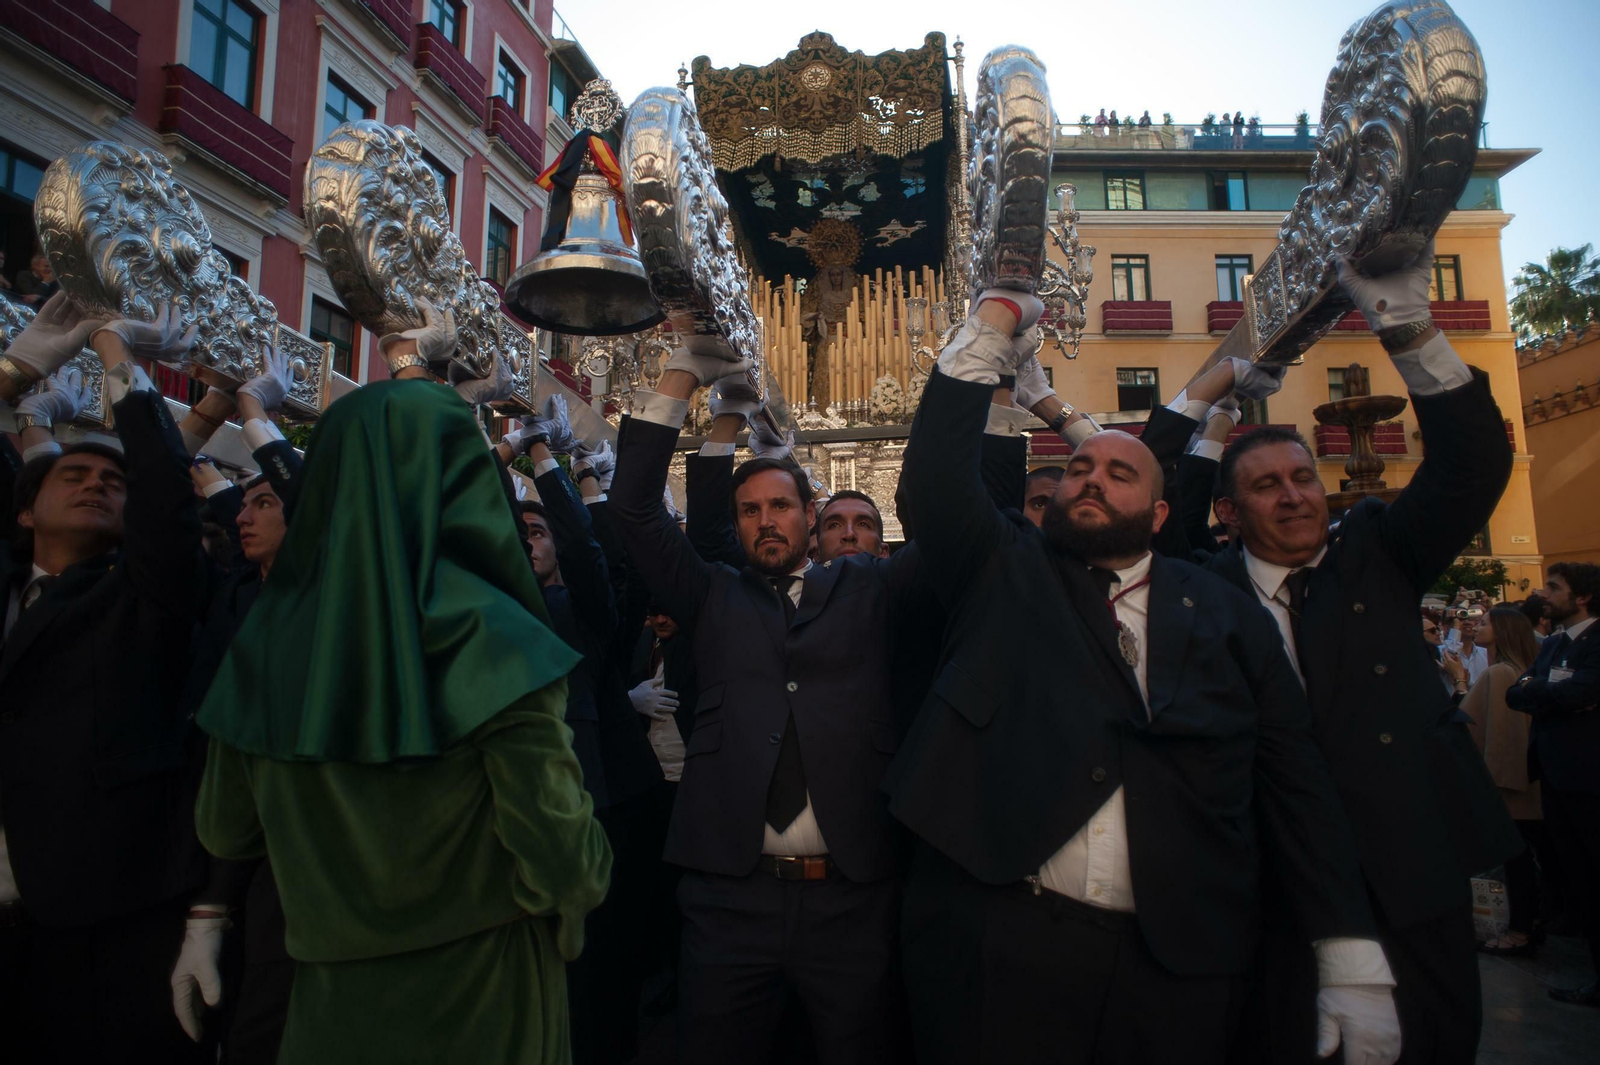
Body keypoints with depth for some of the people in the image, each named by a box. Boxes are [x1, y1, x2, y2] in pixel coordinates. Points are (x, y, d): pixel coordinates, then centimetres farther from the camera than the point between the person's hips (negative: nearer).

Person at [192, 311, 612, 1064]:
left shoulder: (269, 634, -7)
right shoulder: (487, 635, -22)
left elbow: (223, 833, 6)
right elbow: (559, 849, -23)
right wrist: (585, 878, -2)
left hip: (331, 988, 4)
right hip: (480, 983, -3)